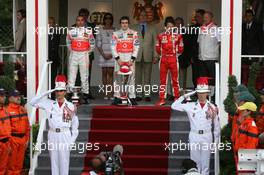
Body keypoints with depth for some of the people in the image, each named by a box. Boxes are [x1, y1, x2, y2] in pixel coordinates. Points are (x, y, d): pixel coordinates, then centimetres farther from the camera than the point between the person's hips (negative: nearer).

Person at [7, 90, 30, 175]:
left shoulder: (23, 109, 11)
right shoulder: (7, 110, -10)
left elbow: (27, 125, 16)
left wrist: (27, 139, 12)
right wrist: (8, 143, -15)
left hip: (23, 138, 6)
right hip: (13, 139, -6)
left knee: (19, 163, 12)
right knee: (11, 162, -1)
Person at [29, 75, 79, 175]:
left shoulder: (70, 106, 1)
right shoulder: (49, 104, 3)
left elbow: (75, 123, 7)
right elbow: (32, 102, -1)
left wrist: (73, 139, 2)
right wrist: (46, 93, -6)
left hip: (65, 135, -1)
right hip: (53, 135, 1)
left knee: (64, 160, 1)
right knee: (54, 160, 6)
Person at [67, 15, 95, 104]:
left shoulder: (88, 32, 2)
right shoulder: (71, 32, 5)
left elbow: (92, 44, 8)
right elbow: (68, 43, 16)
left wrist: (87, 52, 5)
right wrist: (72, 51, 9)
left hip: (84, 55, -1)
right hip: (73, 55, 1)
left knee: (84, 76, 2)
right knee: (71, 75, -1)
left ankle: (85, 96, 7)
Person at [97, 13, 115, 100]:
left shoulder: (115, 30, 4)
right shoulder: (100, 30, 6)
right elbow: (98, 44, 3)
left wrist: (112, 54, -7)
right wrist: (103, 54, -7)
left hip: (112, 54, -1)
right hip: (103, 54, 1)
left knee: (110, 73, -7)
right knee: (104, 72, 2)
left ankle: (110, 93, -10)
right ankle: (106, 93, 8)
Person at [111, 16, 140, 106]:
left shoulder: (133, 33, 7)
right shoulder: (116, 34, 8)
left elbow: (136, 47, 3)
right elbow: (113, 47, 4)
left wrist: (132, 59, -6)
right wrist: (117, 59, -6)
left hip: (130, 59, 0)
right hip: (119, 58, 1)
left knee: (131, 78, -4)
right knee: (118, 78, -2)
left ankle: (132, 98, 0)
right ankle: (117, 97, 4)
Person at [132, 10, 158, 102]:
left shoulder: (152, 28, 12)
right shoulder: (134, 28, 10)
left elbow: (155, 42, 8)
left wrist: (155, 56, 1)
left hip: (148, 56, 0)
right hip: (137, 56, 0)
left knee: (147, 76, -2)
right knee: (138, 76, 0)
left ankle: (147, 94, 1)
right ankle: (139, 94, 4)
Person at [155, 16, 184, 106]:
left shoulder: (177, 36, 2)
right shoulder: (161, 36, 6)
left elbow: (180, 49, 7)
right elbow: (158, 48, 13)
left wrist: (175, 51, -1)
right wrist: (162, 53, 5)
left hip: (173, 60, -2)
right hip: (163, 59, 2)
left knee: (175, 79, 3)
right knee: (162, 80, 3)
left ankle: (177, 98, 10)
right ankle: (162, 99, 7)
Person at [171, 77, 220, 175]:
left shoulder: (212, 108, 1)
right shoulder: (190, 106, 1)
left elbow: (216, 125, 5)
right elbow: (174, 106, -2)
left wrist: (216, 140, 5)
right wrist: (185, 96, -3)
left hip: (207, 137, -1)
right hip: (194, 136, 1)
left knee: (205, 162, 5)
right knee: (195, 162, 6)